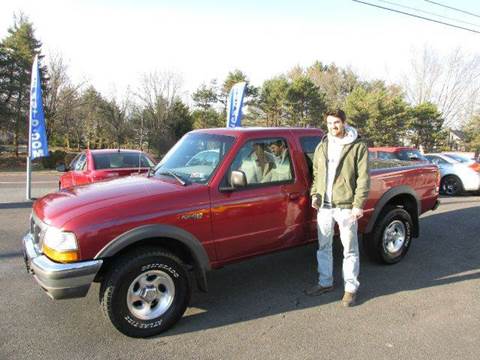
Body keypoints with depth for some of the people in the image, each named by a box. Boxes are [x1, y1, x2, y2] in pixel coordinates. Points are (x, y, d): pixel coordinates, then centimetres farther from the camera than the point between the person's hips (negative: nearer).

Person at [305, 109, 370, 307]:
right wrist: (314, 195, 6)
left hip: (346, 207, -5)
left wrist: (358, 204, -13)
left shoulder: (358, 147, -4)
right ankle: (325, 283, 30)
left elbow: (363, 179, -7)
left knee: (350, 250, 5)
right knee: (323, 247, 15)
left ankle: (351, 288, 19)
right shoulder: (322, 146, 11)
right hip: (324, 206, 5)